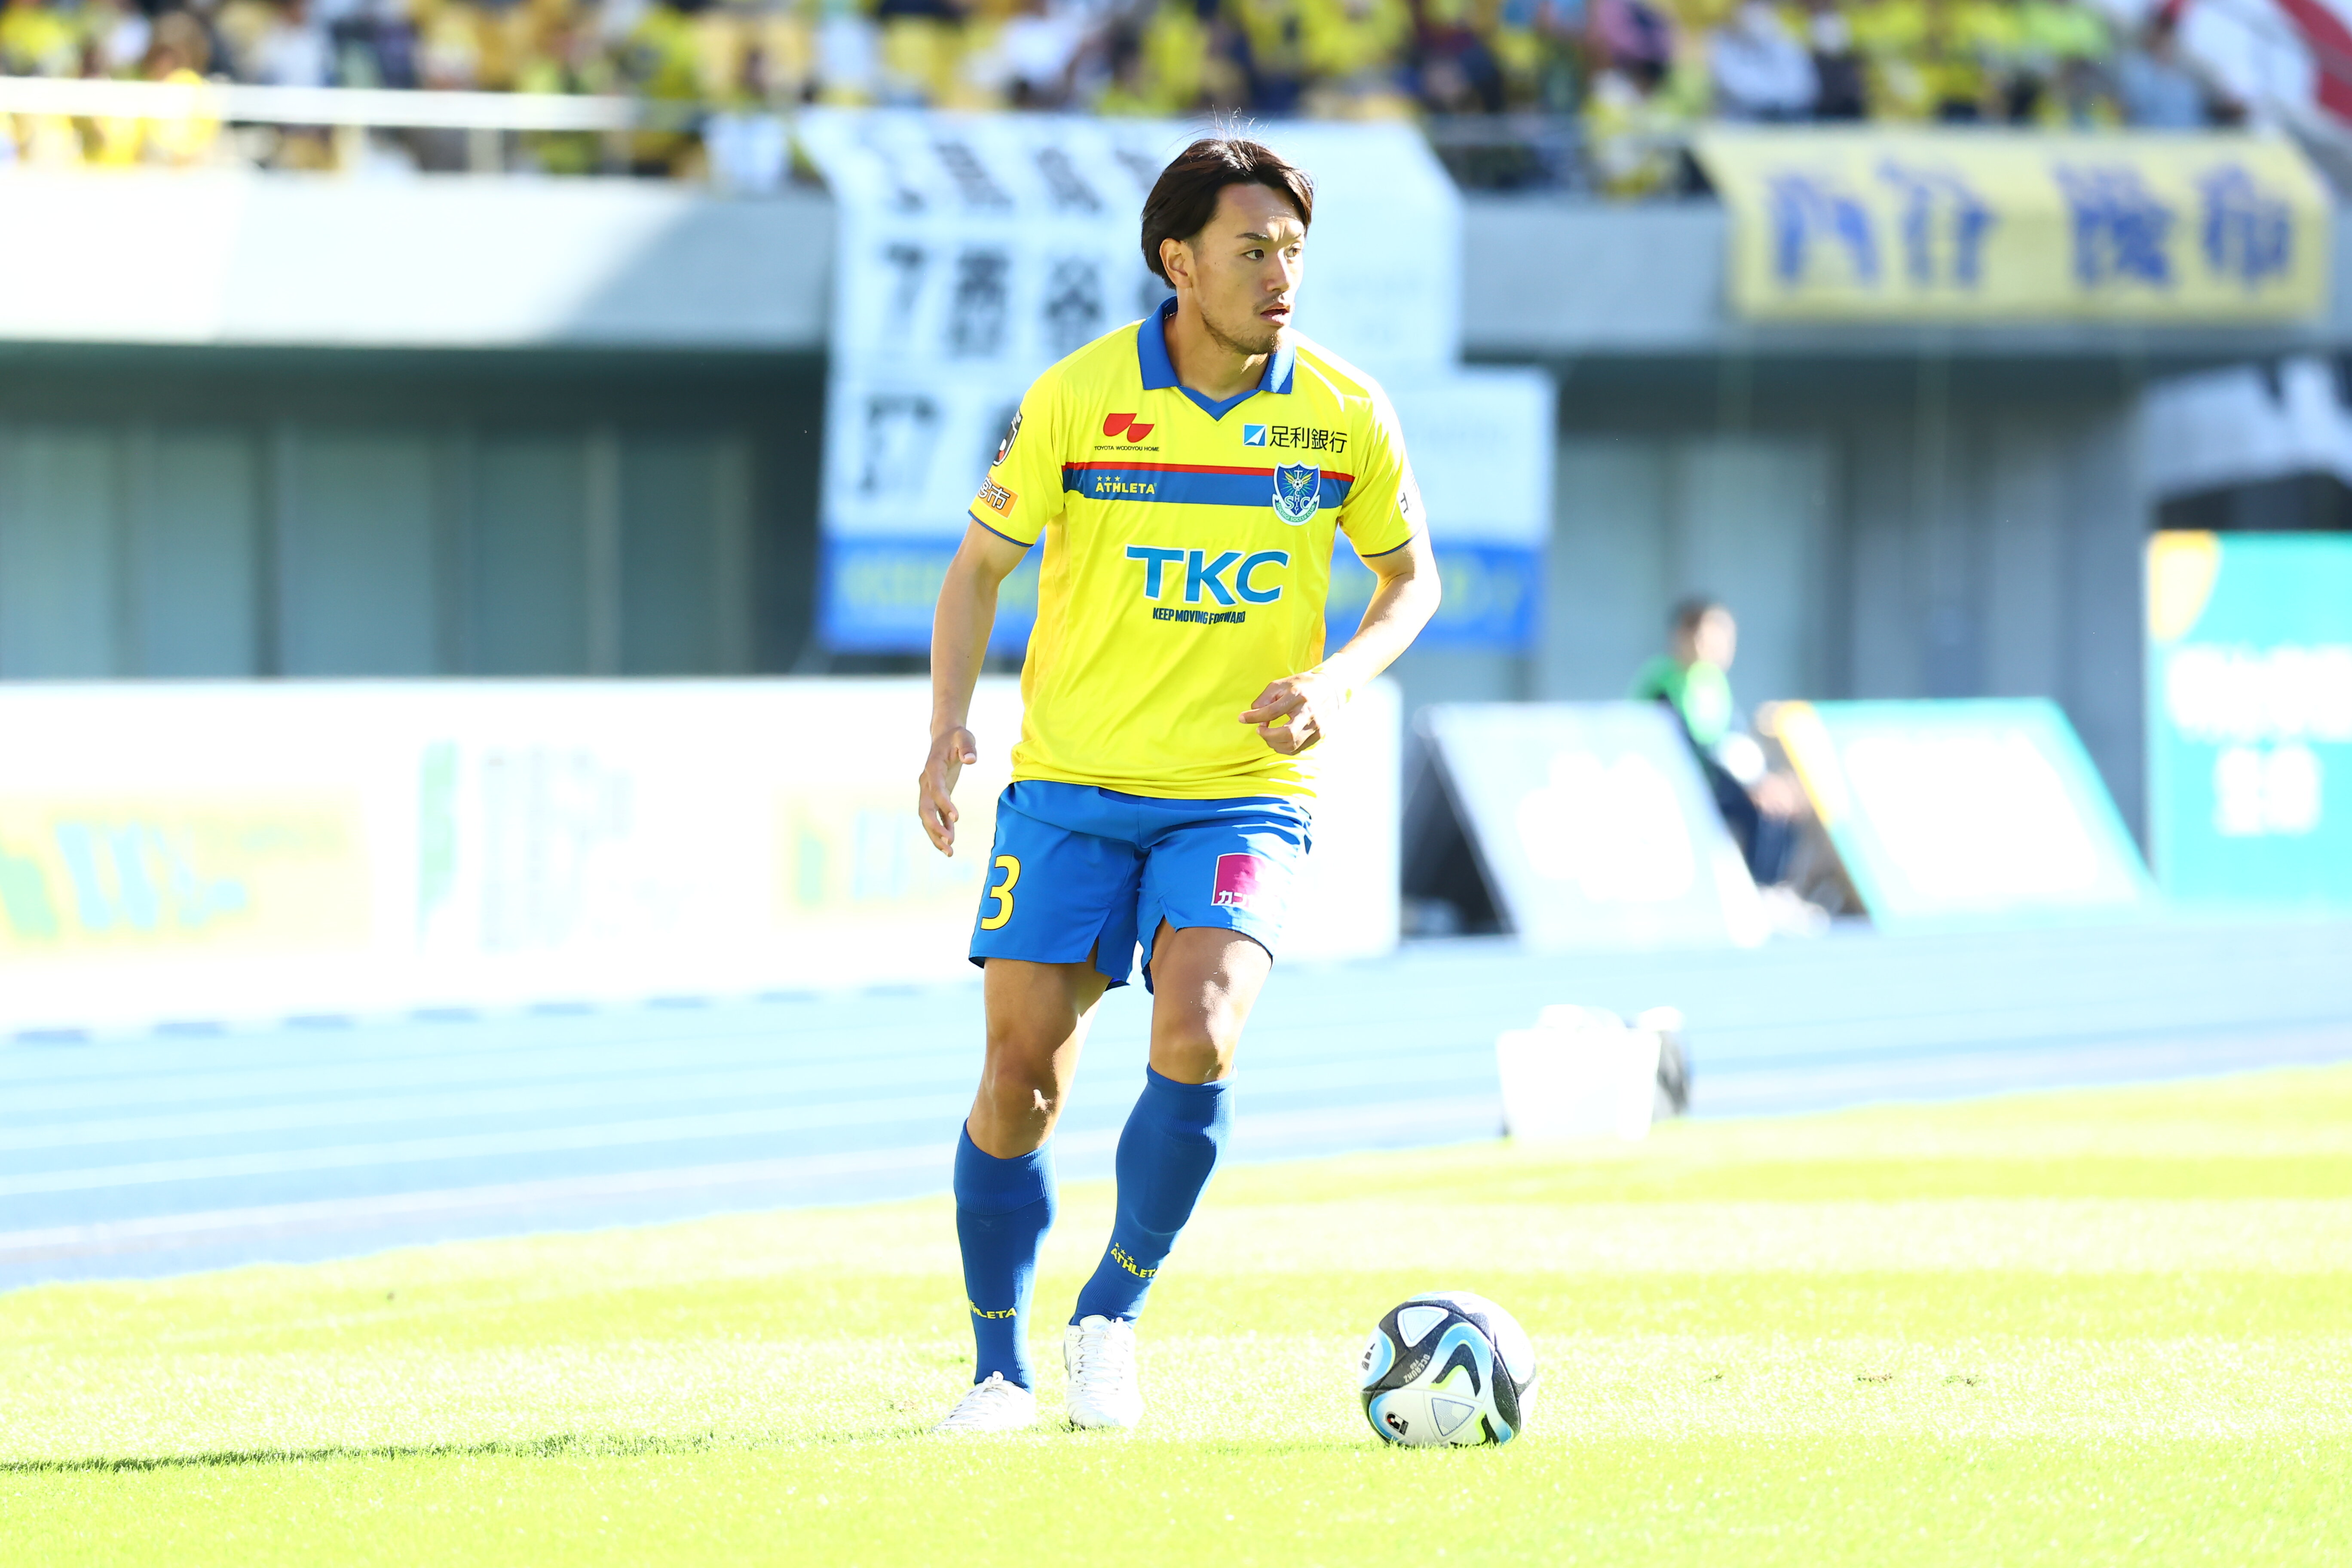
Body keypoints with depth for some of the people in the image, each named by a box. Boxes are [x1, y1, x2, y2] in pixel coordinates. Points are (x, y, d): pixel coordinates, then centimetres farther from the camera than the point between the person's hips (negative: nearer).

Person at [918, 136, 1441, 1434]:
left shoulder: (1344, 415, -2)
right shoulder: (1076, 398, -6)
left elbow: (1411, 576, 11)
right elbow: (982, 561, 5)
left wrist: (1341, 676, -9)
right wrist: (949, 723, -9)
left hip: (1239, 796, 0)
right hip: (1069, 788, 0)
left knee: (1197, 1039, -22)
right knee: (1020, 1074, -4)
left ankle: (1110, 1316, 0)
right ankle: (1000, 1367, 15)